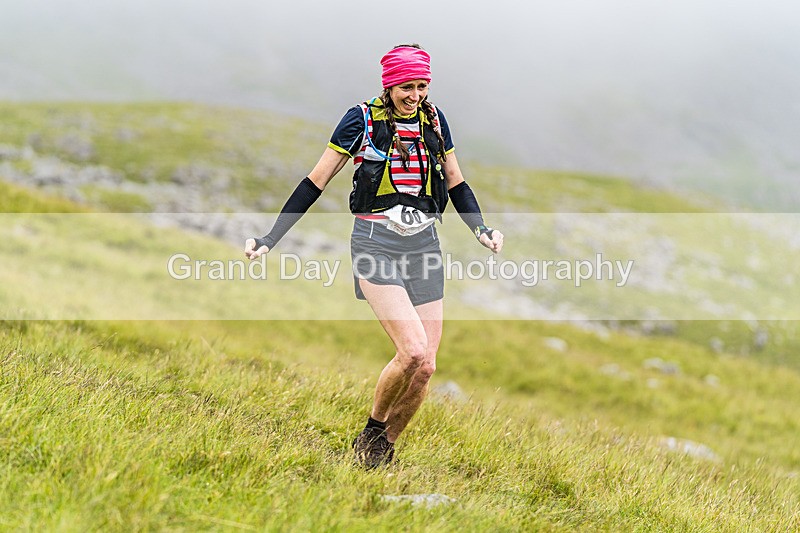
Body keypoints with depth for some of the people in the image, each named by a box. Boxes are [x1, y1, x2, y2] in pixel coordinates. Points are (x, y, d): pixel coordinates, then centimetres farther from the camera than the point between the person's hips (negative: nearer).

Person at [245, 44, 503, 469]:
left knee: (425, 367, -3)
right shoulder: (363, 119, -4)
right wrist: (271, 239, -4)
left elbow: (456, 184, 19)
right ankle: (371, 432, 4)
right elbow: (316, 182, 0)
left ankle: (384, 452, 15)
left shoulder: (434, 120, 9)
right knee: (412, 351, -21)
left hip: (424, 244, 5)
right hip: (376, 244, -5)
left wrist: (481, 230, 0)